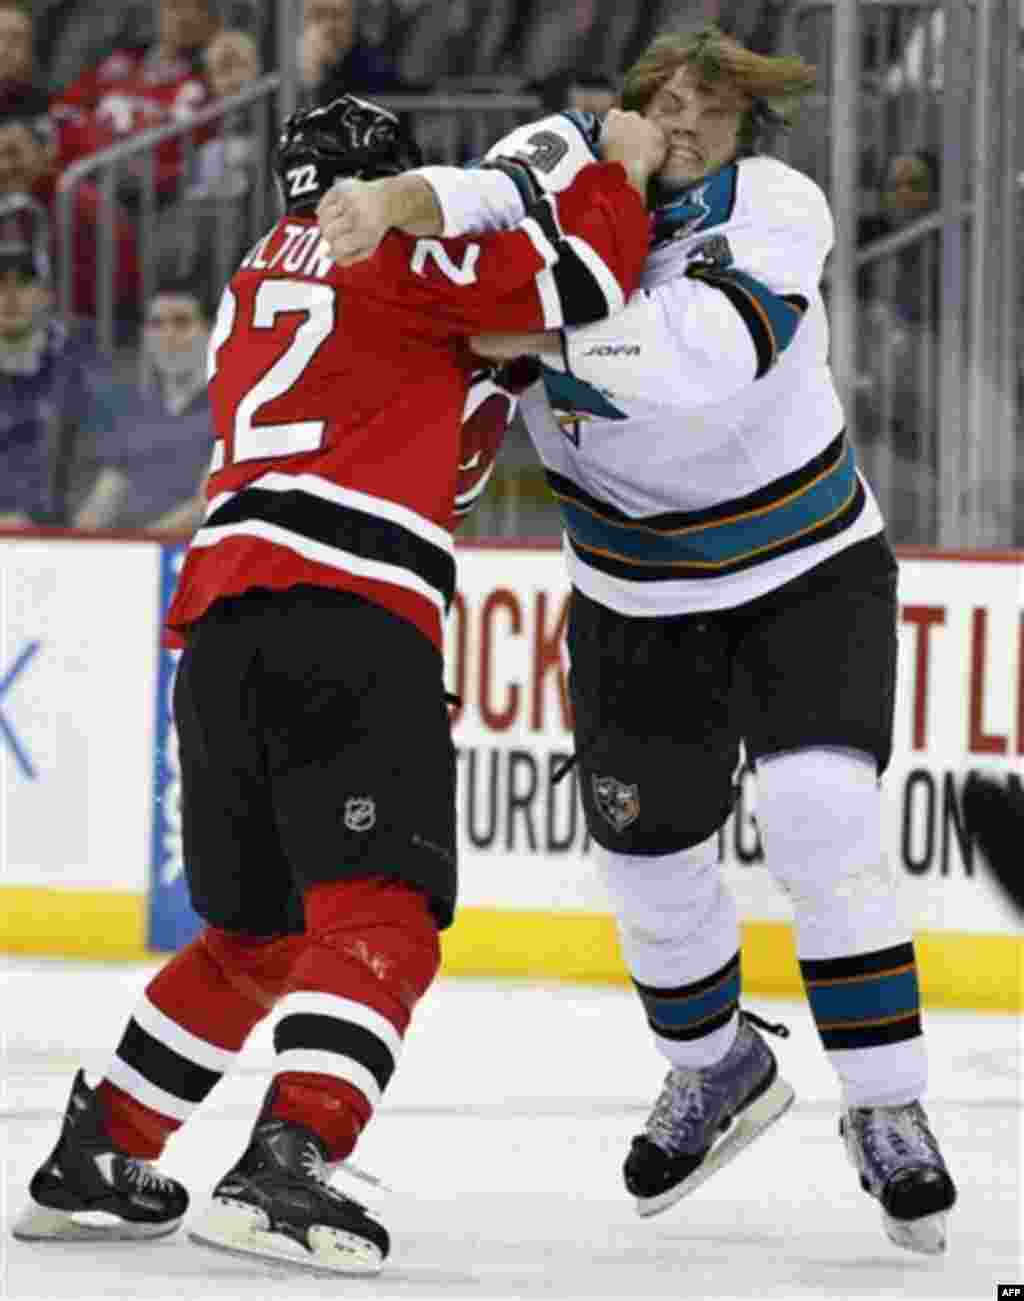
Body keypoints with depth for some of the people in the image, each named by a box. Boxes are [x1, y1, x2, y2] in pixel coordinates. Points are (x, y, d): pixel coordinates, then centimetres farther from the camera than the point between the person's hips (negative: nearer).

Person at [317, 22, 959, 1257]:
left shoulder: (779, 210, -20)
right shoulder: (577, 162, -12)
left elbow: (706, 356, -38)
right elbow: (496, 196, -36)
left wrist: (549, 331, -42)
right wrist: (397, 200, -56)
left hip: (808, 567, -3)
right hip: (636, 592, 3)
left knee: (820, 821, -19)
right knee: (650, 851, 7)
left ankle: (883, 1107, -7)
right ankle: (719, 1069, 35)